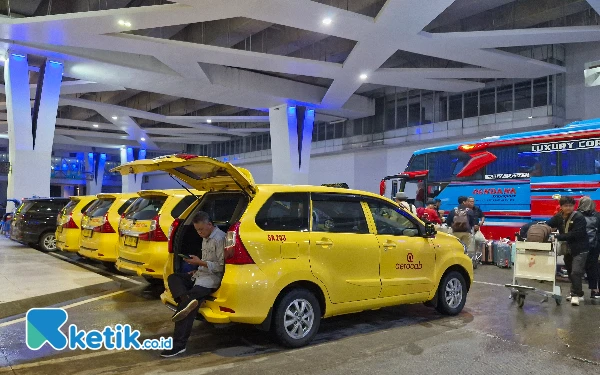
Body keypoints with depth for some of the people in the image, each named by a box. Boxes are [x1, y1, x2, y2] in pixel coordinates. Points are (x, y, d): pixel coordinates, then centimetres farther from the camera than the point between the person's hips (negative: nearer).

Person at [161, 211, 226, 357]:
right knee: (173, 278, -5)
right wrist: (197, 269, 9)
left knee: (187, 305, -23)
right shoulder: (205, 238, 16)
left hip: (212, 278, -11)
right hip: (201, 274, 11)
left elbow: (221, 266, -18)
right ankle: (188, 301, -31)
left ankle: (179, 344, -18)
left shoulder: (220, 238, -15)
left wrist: (199, 262, -18)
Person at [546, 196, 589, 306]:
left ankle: (575, 295, -2)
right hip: (567, 249, 6)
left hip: (580, 249, -6)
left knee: (576, 272, -13)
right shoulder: (558, 217, 1)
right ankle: (577, 292, 30)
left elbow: (575, 234, -25)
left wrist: (558, 237, -29)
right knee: (570, 272, 15)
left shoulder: (579, 217, -16)